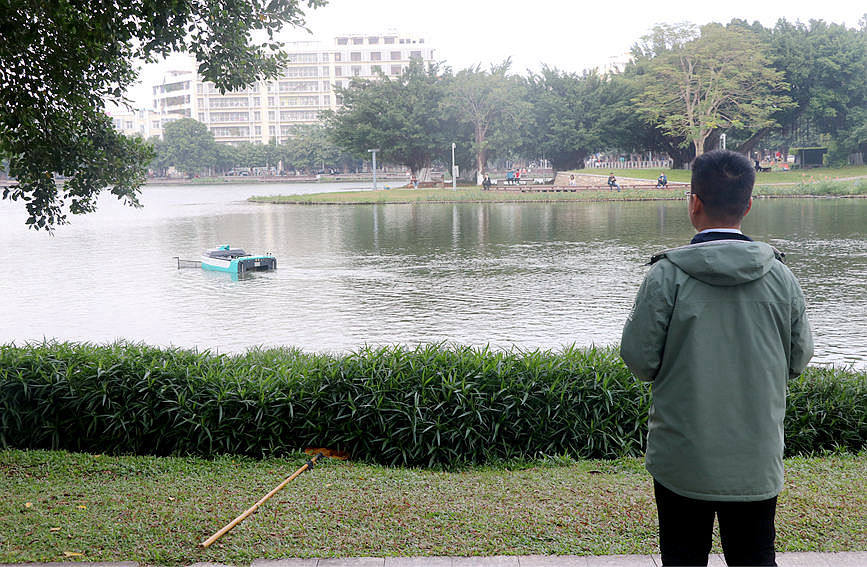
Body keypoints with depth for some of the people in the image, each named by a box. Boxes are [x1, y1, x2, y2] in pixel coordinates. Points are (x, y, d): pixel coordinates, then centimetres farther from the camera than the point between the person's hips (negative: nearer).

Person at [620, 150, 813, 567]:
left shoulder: (667, 276, -14)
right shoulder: (780, 275, -4)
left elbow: (639, 360, -10)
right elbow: (798, 360, 5)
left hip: (681, 460, -2)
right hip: (757, 462, 3)